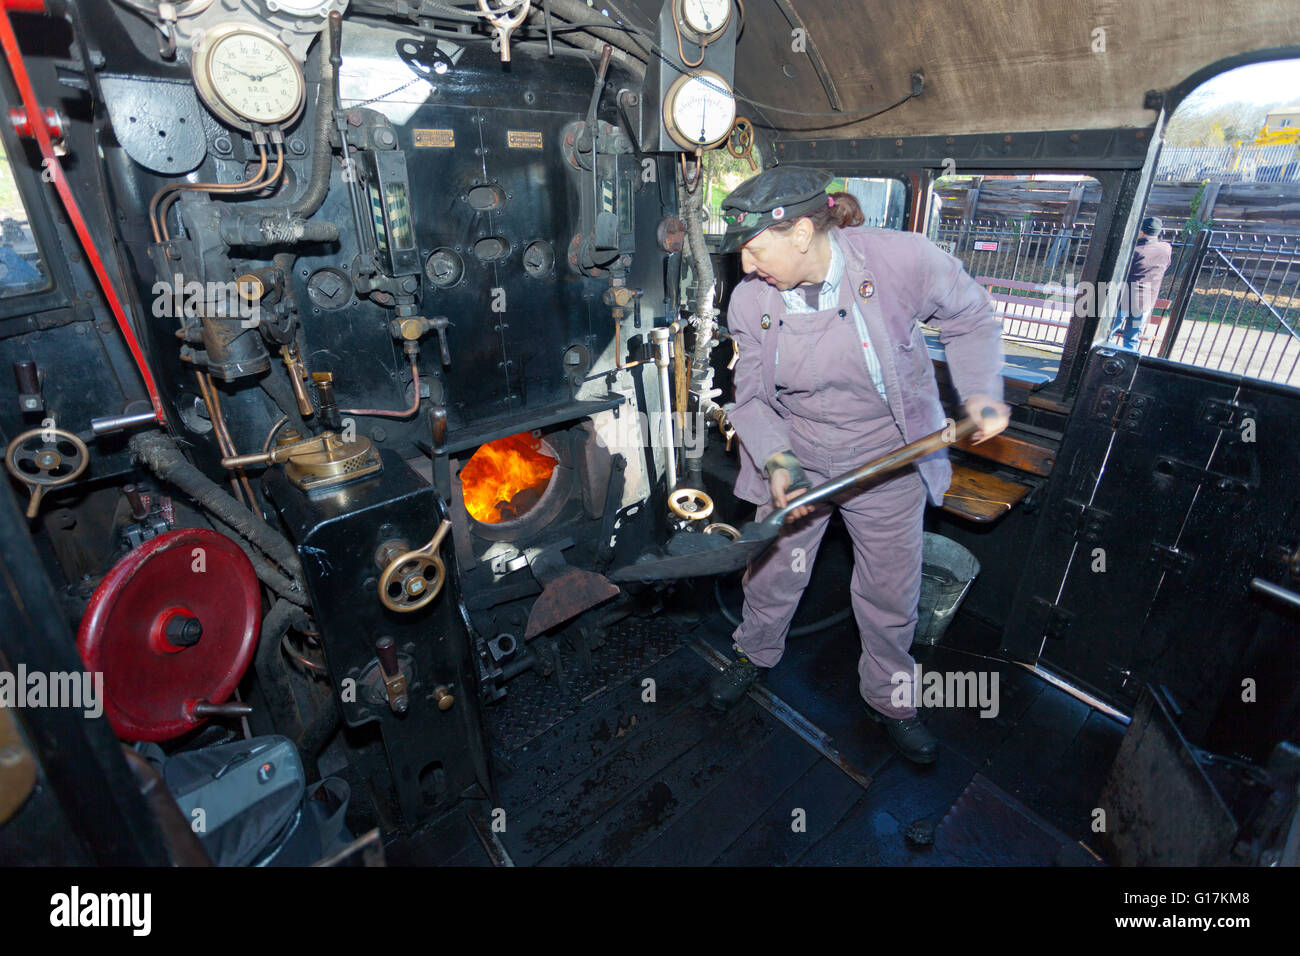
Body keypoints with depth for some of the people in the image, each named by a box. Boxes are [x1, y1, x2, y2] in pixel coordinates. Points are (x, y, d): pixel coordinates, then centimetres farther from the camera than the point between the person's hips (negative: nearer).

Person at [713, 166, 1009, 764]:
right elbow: (751, 397, -5)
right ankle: (755, 654, 47)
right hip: (793, 455, 2)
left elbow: (971, 319, -2)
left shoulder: (903, 259, -21)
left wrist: (981, 392, -16)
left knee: (890, 590, 14)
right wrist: (776, 461, -21)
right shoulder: (750, 300, -13)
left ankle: (888, 697, 42)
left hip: (888, 460, -1)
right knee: (772, 570, 15)